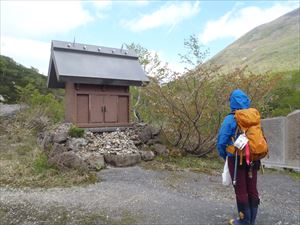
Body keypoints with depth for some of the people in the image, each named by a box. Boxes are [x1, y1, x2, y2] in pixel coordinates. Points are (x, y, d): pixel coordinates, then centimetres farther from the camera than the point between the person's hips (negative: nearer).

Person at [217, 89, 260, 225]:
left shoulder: (230, 119, -14)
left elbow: (221, 141, -13)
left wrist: (224, 156, 6)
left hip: (236, 159, -5)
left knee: (241, 191, 7)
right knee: (252, 189, 14)